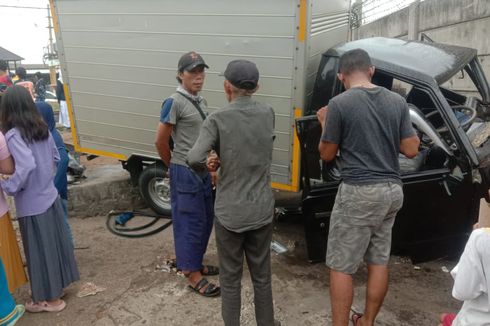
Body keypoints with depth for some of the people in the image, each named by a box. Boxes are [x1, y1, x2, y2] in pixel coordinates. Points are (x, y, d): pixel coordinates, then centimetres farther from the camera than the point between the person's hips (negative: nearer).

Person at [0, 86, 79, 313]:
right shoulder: (42, 128, 3)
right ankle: (58, 284, 37)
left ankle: (51, 299, 22)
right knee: (54, 243, 19)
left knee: (40, 251, 7)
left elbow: (26, 166, -30)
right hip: (50, 196, 7)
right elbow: (55, 158, 12)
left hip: (32, 204, -7)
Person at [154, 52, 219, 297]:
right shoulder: (174, 102, -16)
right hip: (185, 172, -8)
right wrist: (174, 166, 1)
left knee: (205, 220, 16)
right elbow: (160, 141, -13)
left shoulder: (200, 101, 10)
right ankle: (193, 275, 13)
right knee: (190, 223, 0)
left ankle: (196, 263, 32)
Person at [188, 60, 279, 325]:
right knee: (261, 275, 20)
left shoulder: (217, 120, -14)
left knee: (230, 278, 15)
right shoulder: (268, 114, -1)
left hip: (229, 213, -3)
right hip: (262, 211, 4)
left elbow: (195, 159, -25)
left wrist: (208, 166, -4)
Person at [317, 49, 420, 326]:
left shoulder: (339, 104, -11)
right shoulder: (398, 101, 4)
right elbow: (411, 150, 5)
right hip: (392, 190, 6)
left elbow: (327, 155, -3)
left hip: (359, 192, -6)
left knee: (341, 267, 5)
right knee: (379, 261, 17)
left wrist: (325, 124, 12)